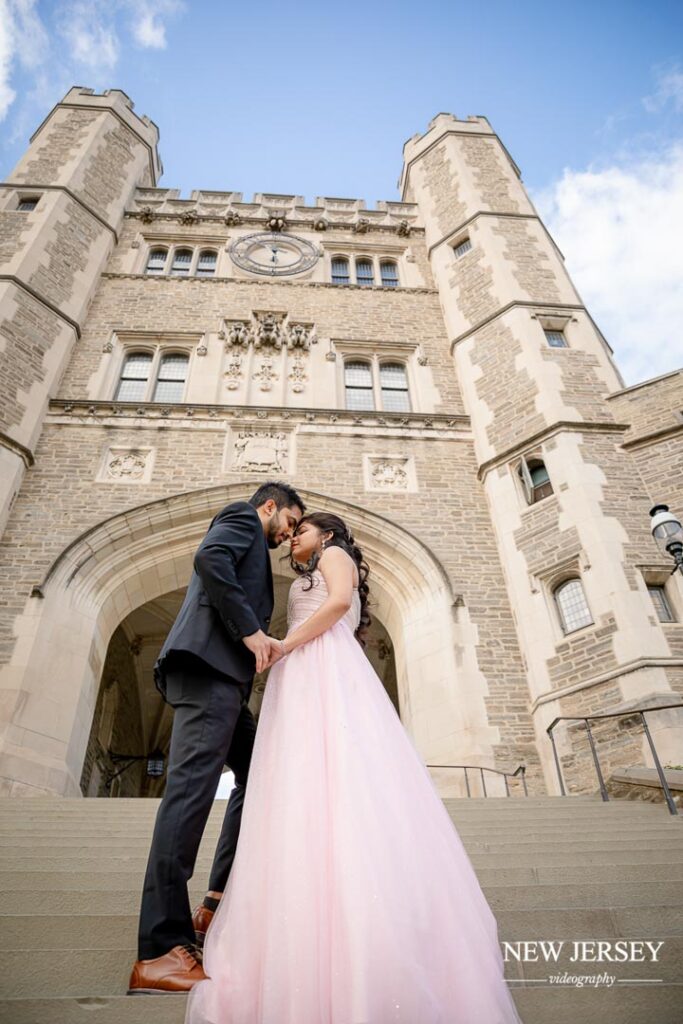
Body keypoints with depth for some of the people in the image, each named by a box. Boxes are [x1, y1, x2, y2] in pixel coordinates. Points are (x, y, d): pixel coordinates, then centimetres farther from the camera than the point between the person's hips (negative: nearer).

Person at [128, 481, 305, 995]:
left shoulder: (251, 546, 34)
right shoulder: (242, 516, 7)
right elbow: (209, 558, -14)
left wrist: (260, 640, 19)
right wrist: (251, 630, -16)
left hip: (220, 673, 11)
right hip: (209, 664, -11)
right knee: (193, 786, -15)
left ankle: (219, 903, 14)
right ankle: (160, 951, -14)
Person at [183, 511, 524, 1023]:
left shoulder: (335, 553, 12)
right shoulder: (311, 580, 36)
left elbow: (340, 601, -9)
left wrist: (282, 645, -10)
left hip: (324, 672, -9)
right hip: (306, 681, 9)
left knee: (326, 788, -19)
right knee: (310, 793, -3)